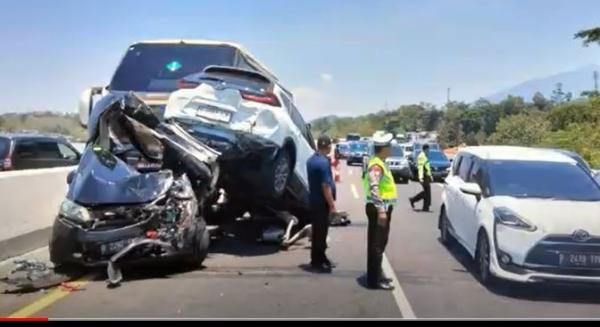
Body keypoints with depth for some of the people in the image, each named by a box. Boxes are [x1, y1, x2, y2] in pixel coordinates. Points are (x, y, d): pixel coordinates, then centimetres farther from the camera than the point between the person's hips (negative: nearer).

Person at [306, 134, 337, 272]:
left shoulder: (311, 160, 9)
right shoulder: (323, 162, -21)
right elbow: (325, 186, -23)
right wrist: (332, 205, -18)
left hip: (314, 200, 9)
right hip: (322, 202, -9)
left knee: (318, 230, 16)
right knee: (321, 231, 0)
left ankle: (320, 257, 26)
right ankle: (317, 261, 8)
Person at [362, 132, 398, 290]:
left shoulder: (380, 163, 15)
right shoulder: (376, 165, -18)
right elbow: (374, 189, -27)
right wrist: (381, 210, -29)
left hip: (383, 208, 10)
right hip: (378, 209, -10)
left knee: (379, 243, 16)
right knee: (376, 244, -5)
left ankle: (377, 275, 26)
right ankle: (375, 280, 1)